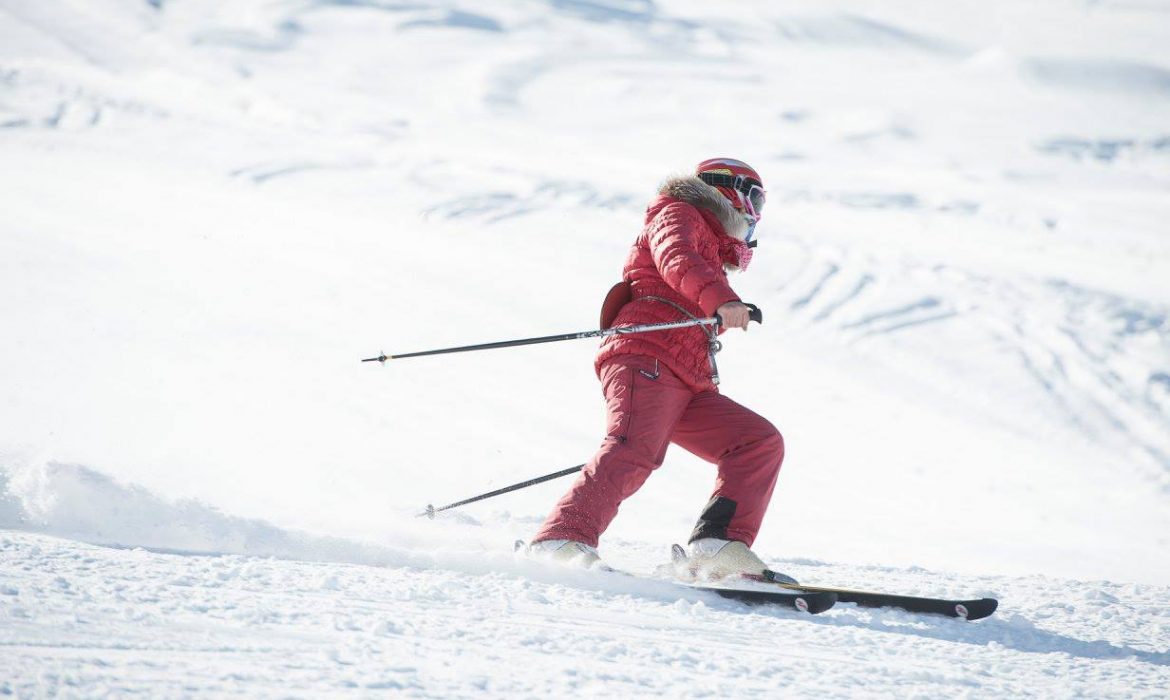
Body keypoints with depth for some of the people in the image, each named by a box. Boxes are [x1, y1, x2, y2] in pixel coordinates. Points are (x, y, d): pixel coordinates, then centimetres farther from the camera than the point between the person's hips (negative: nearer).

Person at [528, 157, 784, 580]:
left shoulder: (711, 258, 39)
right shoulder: (678, 216, 11)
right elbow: (677, 259, -14)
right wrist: (719, 299, -32)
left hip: (689, 387, 9)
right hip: (646, 360, -9)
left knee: (762, 443, -2)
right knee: (634, 450, -31)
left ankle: (718, 545, -16)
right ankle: (564, 541, -41)